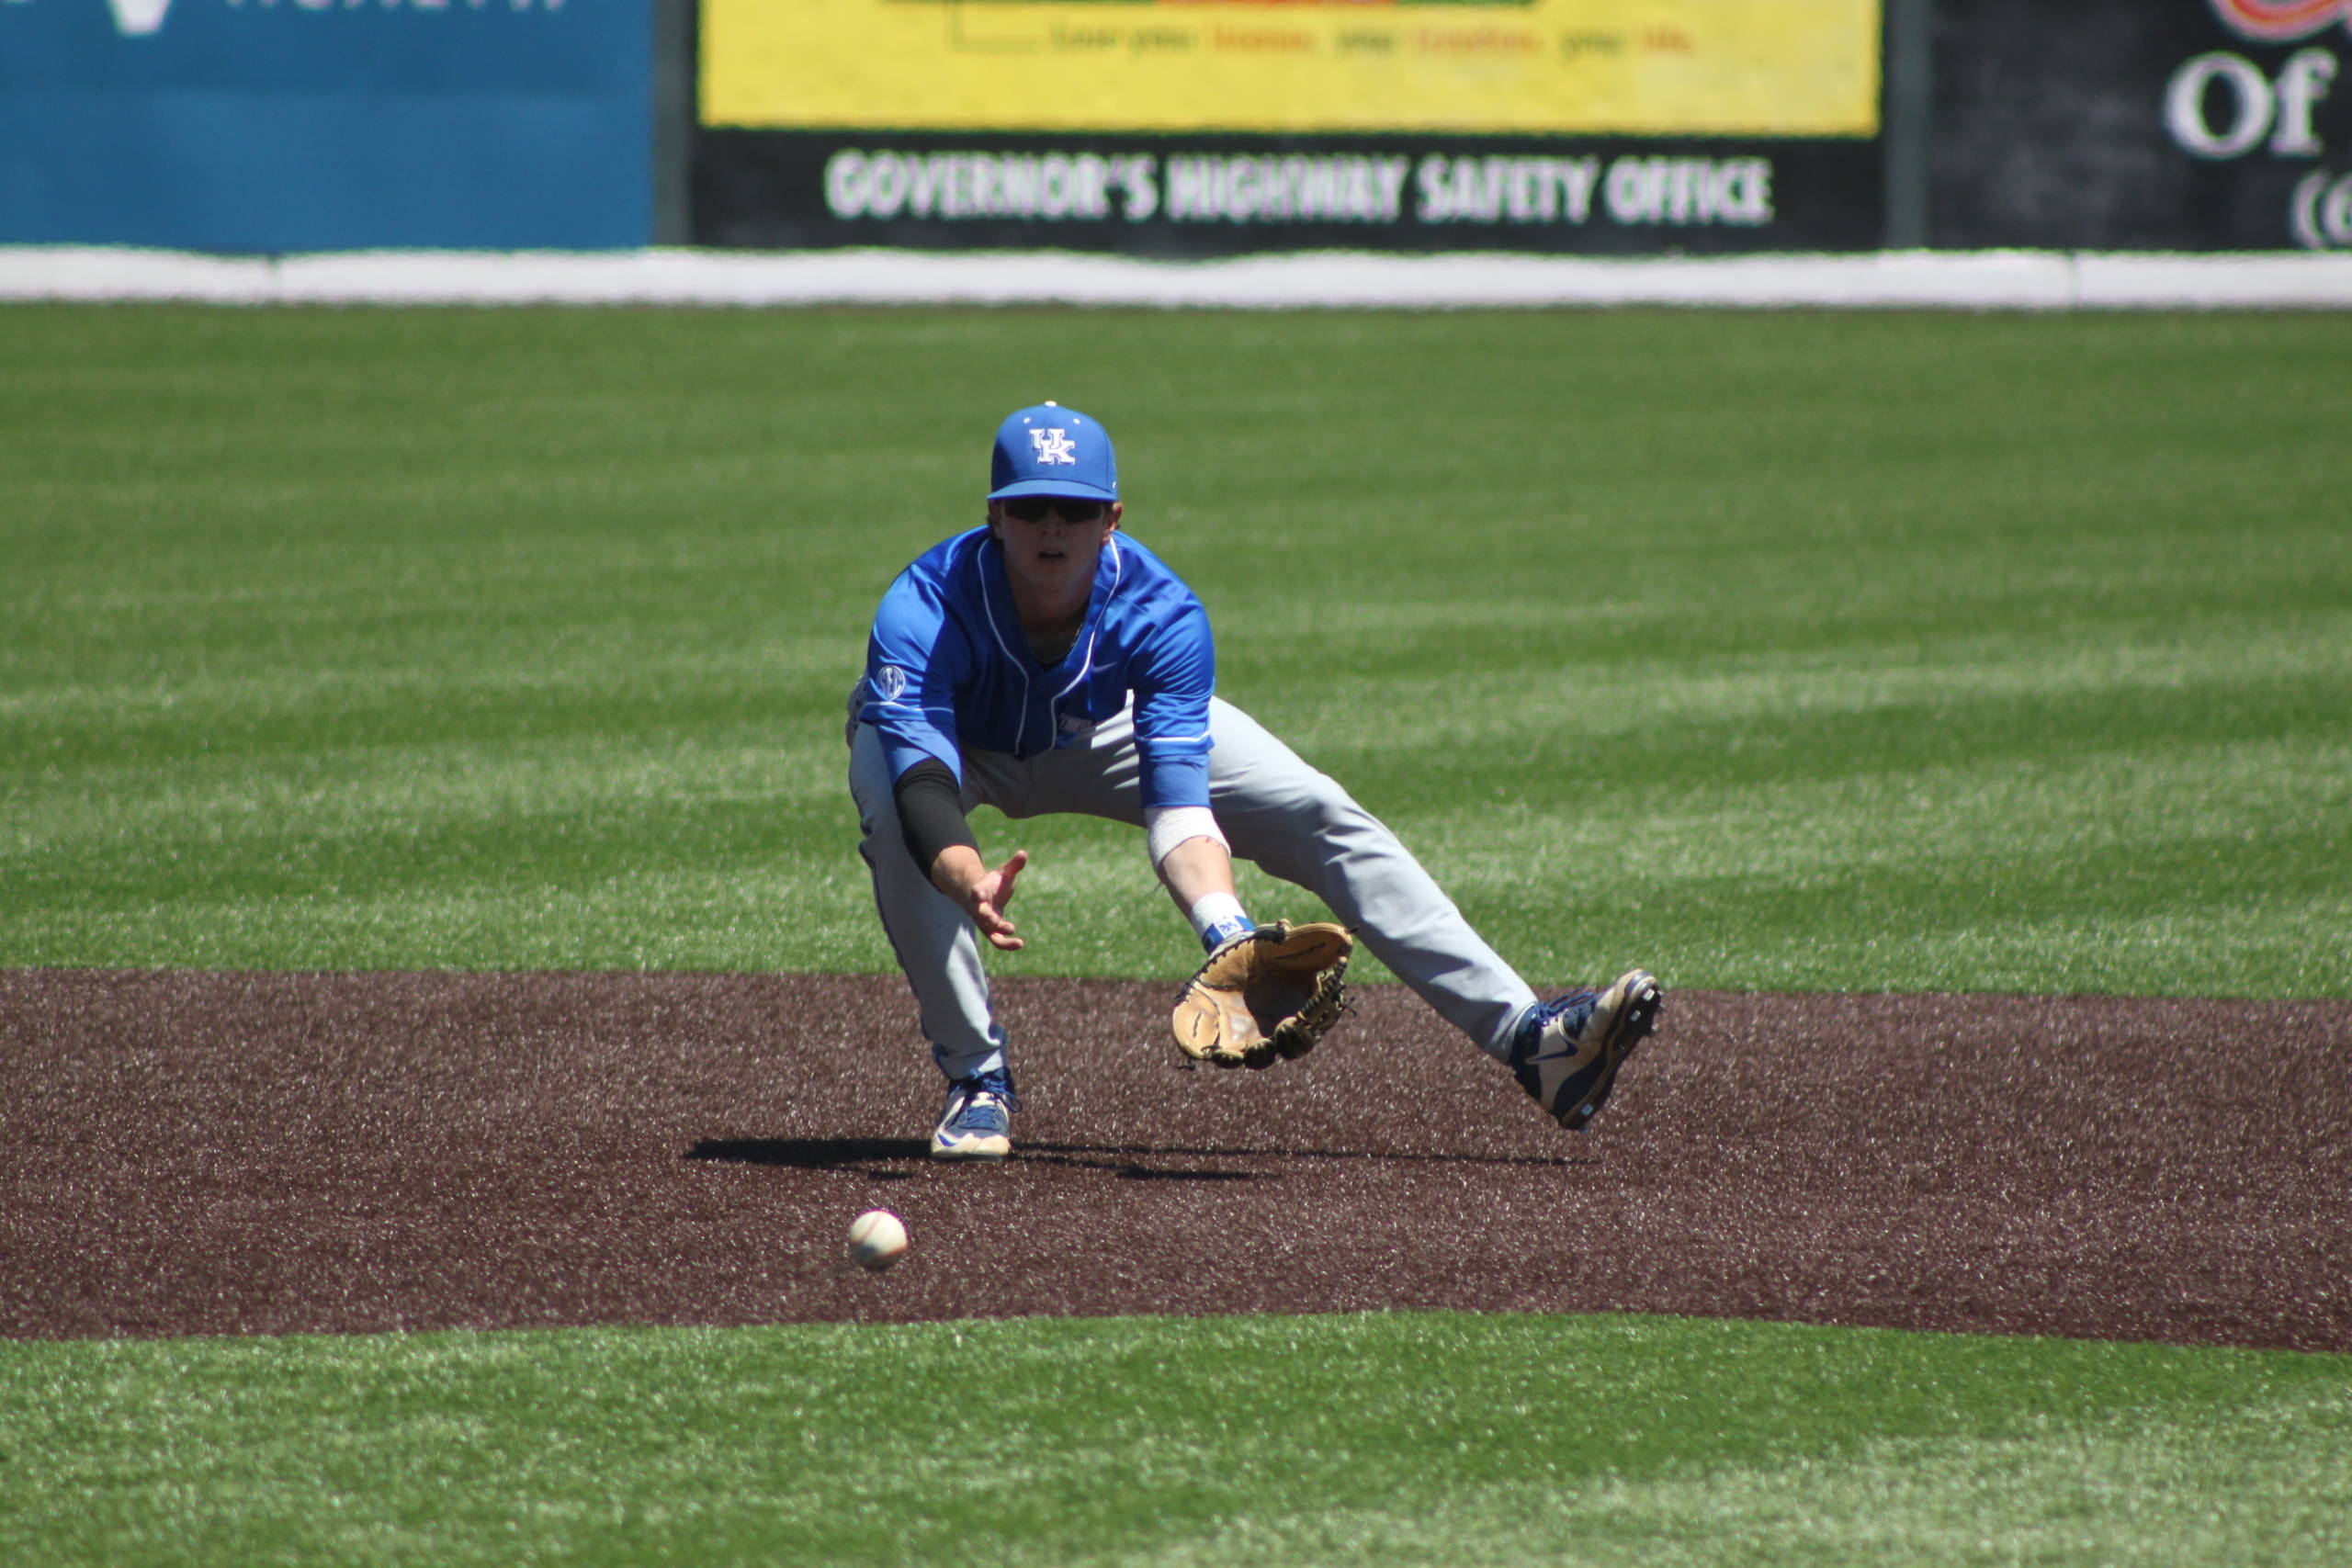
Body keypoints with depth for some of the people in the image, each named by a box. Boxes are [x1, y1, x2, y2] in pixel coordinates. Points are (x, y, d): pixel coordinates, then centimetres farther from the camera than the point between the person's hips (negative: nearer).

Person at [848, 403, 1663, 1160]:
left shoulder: (1159, 612, -33)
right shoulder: (924, 611, -40)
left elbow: (1176, 794, -40)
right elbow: (922, 782, -52)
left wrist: (1223, 923, -58)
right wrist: (965, 879, -74)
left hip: (1105, 729, 2)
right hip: (961, 745, -2)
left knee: (1323, 817, -13)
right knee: (889, 812, -37)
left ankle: (1528, 1036, -15)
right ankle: (977, 1077, -21)